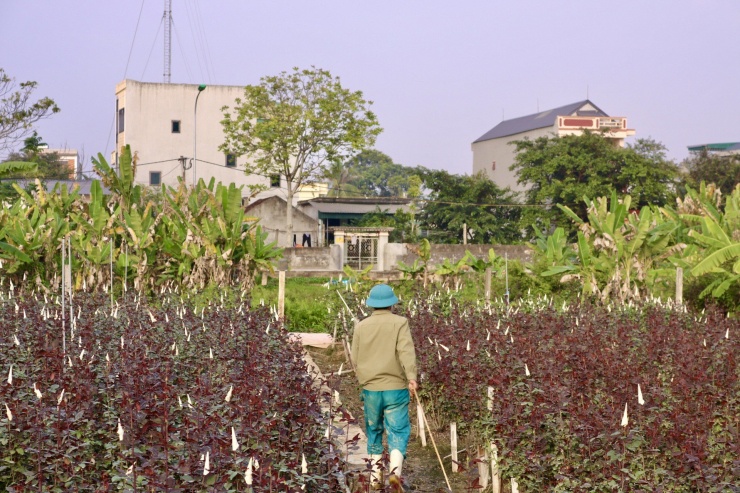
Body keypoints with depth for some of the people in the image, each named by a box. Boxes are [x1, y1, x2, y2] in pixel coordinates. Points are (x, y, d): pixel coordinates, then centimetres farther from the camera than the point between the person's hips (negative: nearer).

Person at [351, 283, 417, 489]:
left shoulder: (361, 326, 5)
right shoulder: (400, 323, -5)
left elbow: (355, 358, 10)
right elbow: (406, 350, -18)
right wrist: (412, 377, -24)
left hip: (370, 389, 3)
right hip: (396, 387, -3)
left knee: (374, 430, 17)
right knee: (398, 430, 2)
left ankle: (375, 474, 19)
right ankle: (395, 469, -17)